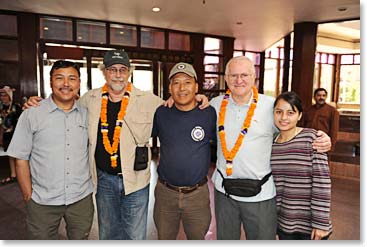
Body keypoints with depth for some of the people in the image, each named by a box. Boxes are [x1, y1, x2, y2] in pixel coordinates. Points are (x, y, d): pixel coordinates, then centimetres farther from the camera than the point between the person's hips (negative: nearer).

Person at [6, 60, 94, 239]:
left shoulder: (87, 114, 1)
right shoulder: (31, 115, -6)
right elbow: (21, 160, -3)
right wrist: (28, 196, -5)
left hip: (82, 198, 3)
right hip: (43, 202, -2)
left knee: (80, 239, 18)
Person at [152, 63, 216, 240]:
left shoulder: (210, 114, -9)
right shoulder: (161, 113, -5)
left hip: (197, 194, -1)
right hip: (165, 192, 2)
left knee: (198, 238, 21)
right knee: (164, 238, 23)